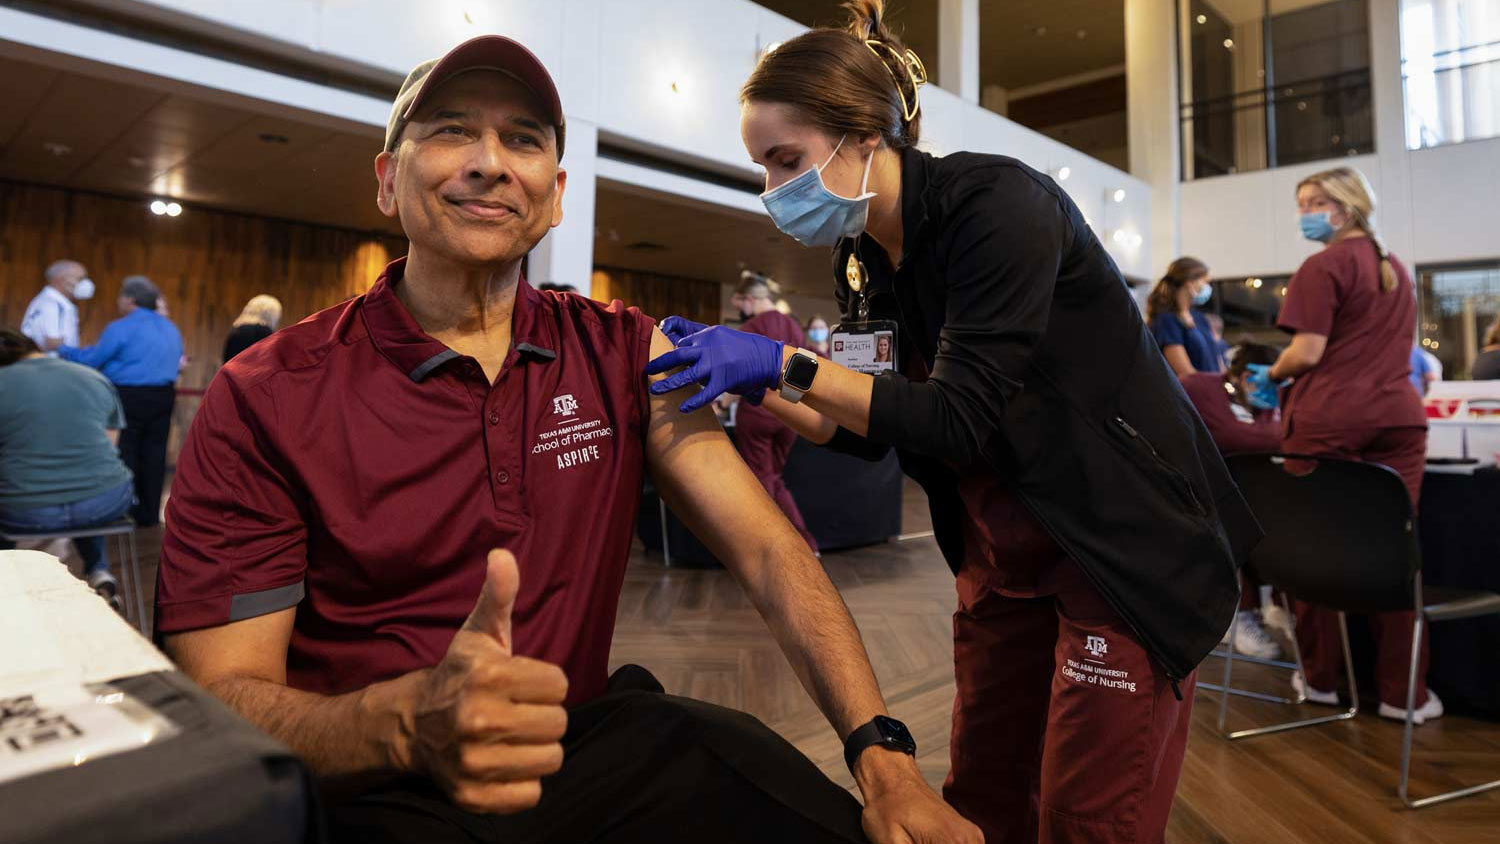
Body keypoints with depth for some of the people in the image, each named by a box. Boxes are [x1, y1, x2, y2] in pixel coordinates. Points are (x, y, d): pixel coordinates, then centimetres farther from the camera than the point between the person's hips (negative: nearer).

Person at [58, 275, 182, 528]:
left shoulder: (121, 328, -10)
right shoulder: (170, 328, 12)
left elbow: (92, 359, -6)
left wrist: (62, 350, 10)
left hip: (130, 397, -6)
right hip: (164, 397, 6)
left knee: (125, 454, 2)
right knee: (154, 453, 8)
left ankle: (127, 512, 3)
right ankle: (149, 512, 12)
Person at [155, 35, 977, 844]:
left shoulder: (623, 352, 1)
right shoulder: (263, 401, -8)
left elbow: (766, 549, -6)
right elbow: (217, 700, -12)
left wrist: (882, 756, -18)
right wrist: (409, 722, -33)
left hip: (590, 746, 3)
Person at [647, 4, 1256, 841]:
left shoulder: (994, 202, -20)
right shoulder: (864, 255, 3)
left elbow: (957, 417, -26)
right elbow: (870, 425, 7)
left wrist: (785, 363, -28)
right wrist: (751, 382, -4)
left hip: (1125, 542, -7)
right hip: (1003, 552, 7)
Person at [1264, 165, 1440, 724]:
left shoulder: (1324, 266, -4)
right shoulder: (1397, 268, 20)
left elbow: (1308, 352, -11)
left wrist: (1272, 375, 7)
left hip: (1328, 420, -6)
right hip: (1397, 415, 6)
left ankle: (1320, 679, 13)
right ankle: (1405, 693, 10)